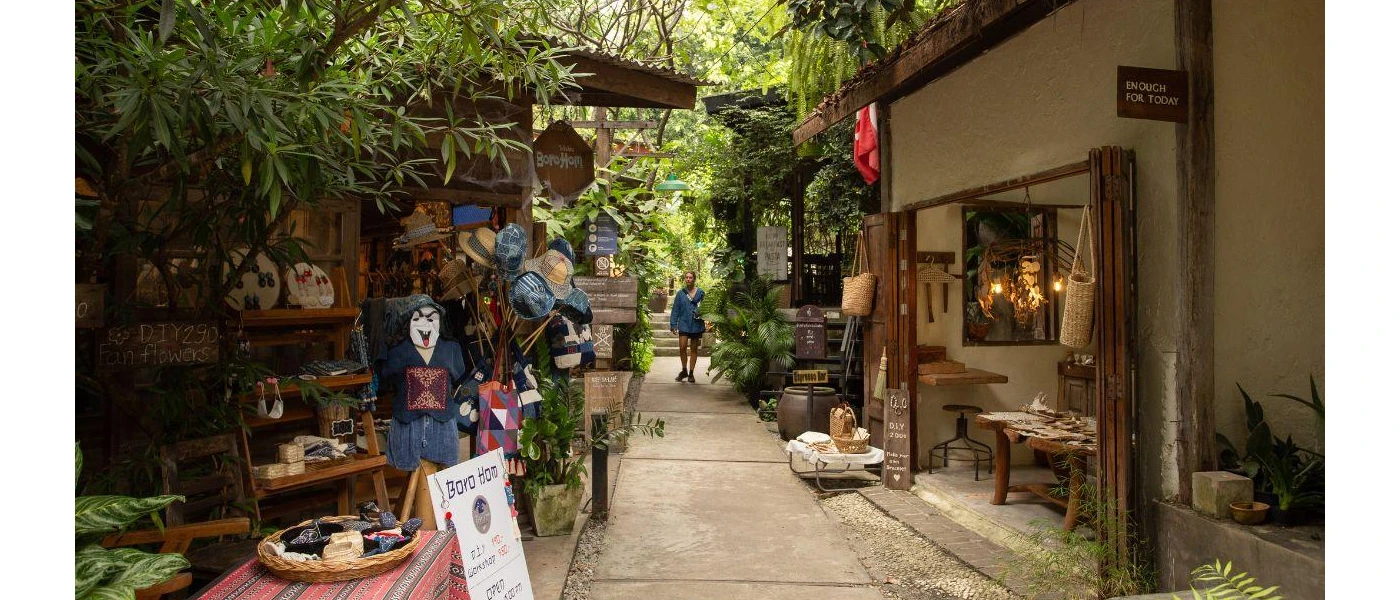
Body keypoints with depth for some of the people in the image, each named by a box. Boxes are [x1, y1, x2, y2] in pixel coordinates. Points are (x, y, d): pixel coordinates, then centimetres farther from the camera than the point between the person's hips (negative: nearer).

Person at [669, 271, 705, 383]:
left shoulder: (700, 293, 2)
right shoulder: (680, 293, 2)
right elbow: (675, 310, 3)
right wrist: (673, 325, -3)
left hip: (696, 324, 0)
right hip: (684, 324, 0)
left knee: (694, 349, 7)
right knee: (682, 347, -9)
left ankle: (691, 373, 18)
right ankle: (684, 370, 11)